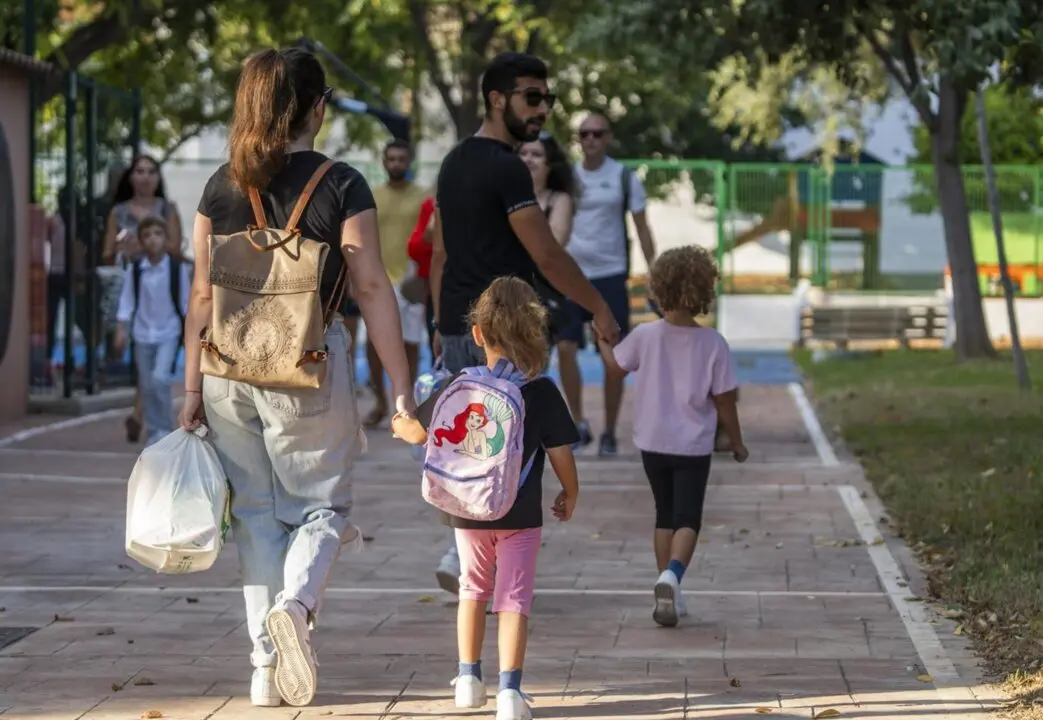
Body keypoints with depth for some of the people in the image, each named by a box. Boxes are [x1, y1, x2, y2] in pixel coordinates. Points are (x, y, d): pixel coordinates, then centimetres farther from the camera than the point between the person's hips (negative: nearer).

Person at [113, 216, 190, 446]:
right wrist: (121, 329, -2)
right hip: (143, 333, 3)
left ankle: (166, 428, -4)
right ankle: (154, 431, 18)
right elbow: (127, 300, 2)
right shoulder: (135, 269, -3)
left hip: (168, 332, -3)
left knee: (160, 378, -18)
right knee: (146, 385, 6)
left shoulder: (177, 268, -7)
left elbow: (186, 301, 0)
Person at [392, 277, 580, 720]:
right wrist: (570, 496, 9)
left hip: (468, 513, 2)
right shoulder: (543, 392, -11)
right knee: (513, 599, 2)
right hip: (521, 517, -2)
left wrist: (399, 424, 30)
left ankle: (469, 677, 26)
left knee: (473, 589, 21)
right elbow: (561, 456, -9)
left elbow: (420, 433, 7)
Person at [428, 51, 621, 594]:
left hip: (457, 326, 9)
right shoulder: (506, 169, -15)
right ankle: (465, 559, -8)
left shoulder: (454, 163, 13)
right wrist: (600, 310, -8)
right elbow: (547, 255, -16)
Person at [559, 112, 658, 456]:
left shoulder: (624, 178, 0)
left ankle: (609, 433, 10)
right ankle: (579, 424, 1)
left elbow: (642, 229, 3)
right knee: (565, 347, -10)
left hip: (611, 275, -2)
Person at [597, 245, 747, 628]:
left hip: (653, 443, 2)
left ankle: (668, 585, 18)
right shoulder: (713, 344, -12)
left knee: (665, 515, 17)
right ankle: (672, 573, -25)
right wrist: (736, 442, 8)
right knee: (687, 518, 1)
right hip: (693, 446, -2)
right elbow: (724, 401, -6)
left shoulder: (645, 336, -10)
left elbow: (616, 363, 10)